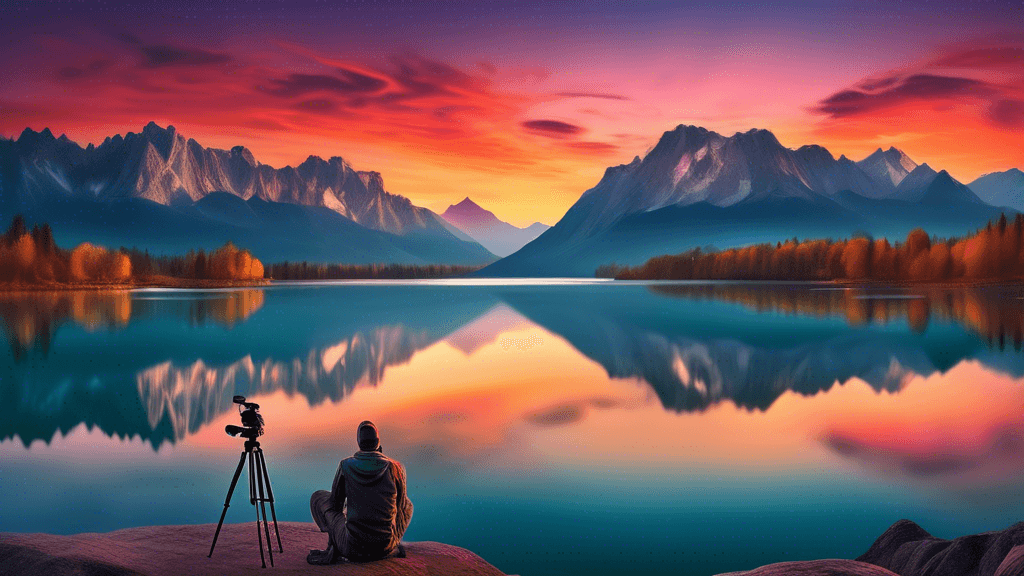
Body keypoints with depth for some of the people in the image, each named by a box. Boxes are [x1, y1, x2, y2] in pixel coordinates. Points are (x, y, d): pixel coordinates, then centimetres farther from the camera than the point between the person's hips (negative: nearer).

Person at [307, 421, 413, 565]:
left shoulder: (346, 466, -5)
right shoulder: (396, 468, -4)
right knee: (407, 505, 33)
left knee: (318, 497, 20)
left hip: (353, 549, -2)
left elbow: (335, 503, 9)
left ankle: (333, 550, 8)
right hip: (385, 548, 2)